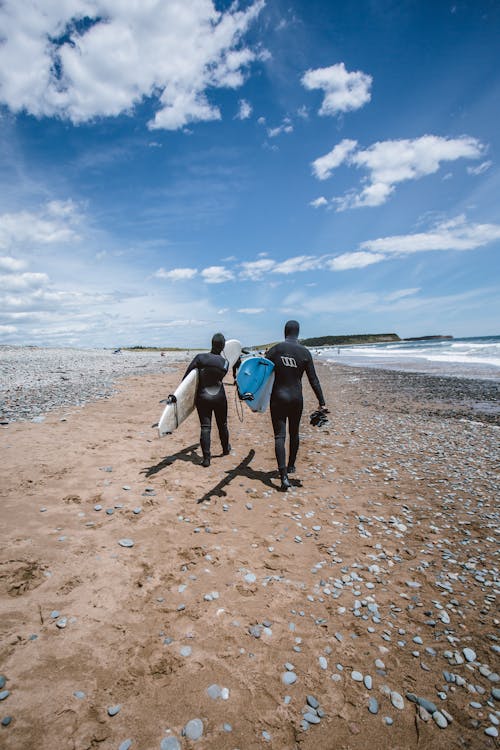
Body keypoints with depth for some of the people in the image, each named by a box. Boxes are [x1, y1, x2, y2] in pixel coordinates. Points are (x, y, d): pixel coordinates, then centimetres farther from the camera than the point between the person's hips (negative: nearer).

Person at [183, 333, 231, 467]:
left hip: (203, 397, -2)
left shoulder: (200, 357, -10)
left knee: (205, 427, 1)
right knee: (222, 425, 20)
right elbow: (219, 379, 3)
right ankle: (226, 449, 41)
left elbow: (187, 375, -11)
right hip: (219, 397, 2)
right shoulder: (225, 363, -4)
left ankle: (206, 458, -4)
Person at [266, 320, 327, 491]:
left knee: (279, 436, -2)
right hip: (296, 399, 1)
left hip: (278, 398, -1)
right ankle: (291, 466, 37)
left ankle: (284, 476, -12)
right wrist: (321, 402, 1)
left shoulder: (275, 350, -3)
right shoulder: (305, 352, -2)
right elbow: (313, 380, -3)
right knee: (294, 433, 20)